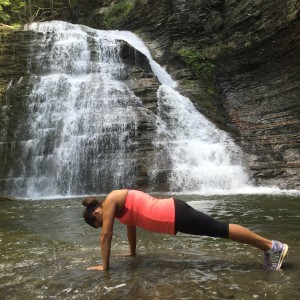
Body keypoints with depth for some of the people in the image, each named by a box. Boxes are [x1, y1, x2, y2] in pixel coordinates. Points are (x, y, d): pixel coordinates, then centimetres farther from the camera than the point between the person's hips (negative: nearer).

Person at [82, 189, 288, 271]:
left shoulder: (111, 201, -6)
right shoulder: (121, 205, 20)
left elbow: (106, 235, -6)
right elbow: (131, 227, 32)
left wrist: (104, 265, 2)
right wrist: (132, 252, 40)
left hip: (174, 215, -9)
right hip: (172, 212, 9)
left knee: (221, 230, -3)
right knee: (219, 230, 11)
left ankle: (273, 246, 8)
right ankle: (268, 248, 21)